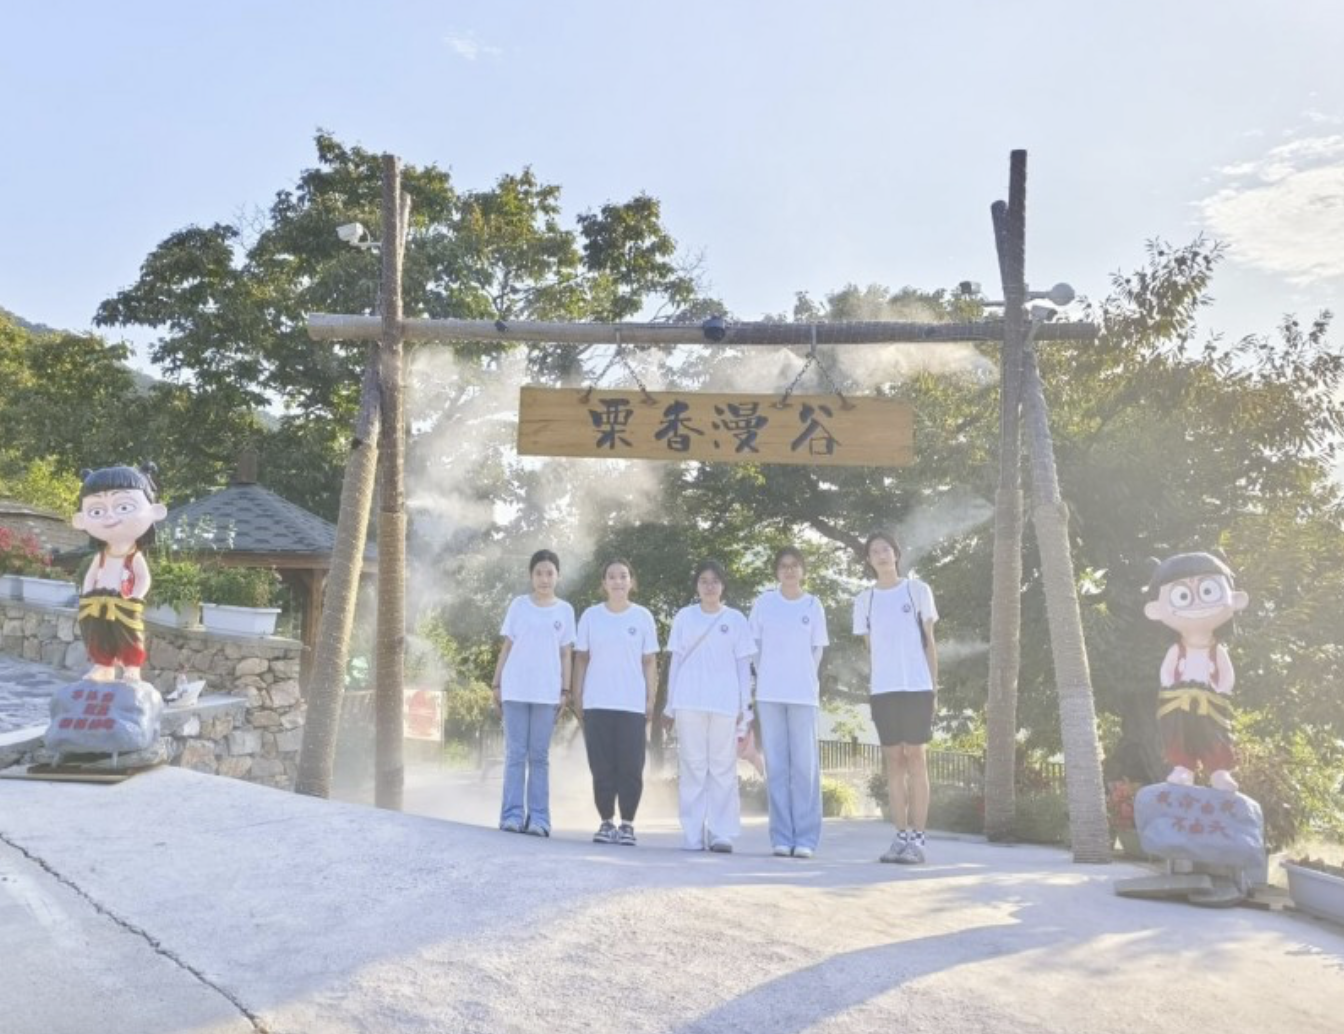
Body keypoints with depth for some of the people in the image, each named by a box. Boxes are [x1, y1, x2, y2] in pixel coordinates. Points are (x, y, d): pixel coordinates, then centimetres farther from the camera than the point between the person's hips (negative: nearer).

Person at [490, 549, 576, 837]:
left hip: (546, 692, 0)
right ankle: (512, 815, 4)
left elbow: (566, 654, 8)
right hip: (515, 689, 0)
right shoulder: (519, 605, 5)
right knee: (515, 754, 0)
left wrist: (565, 690, 2)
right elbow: (506, 647, 7)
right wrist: (496, 685, 3)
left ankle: (538, 818, 4)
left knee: (539, 756, 2)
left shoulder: (565, 610, 7)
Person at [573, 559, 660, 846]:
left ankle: (627, 824, 9)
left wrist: (651, 701, 0)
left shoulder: (642, 617, 4)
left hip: (632, 704, -1)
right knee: (602, 767, 3)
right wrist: (577, 697, 3)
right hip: (596, 704, 1)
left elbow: (650, 662, 6)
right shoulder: (591, 616, 5)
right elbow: (581, 659, 8)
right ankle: (606, 822, 14)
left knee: (631, 767, -2)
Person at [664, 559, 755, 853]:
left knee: (723, 768, -1)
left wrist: (745, 707, 1)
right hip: (689, 703, 1)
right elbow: (676, 661, 10)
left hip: (725, 704, 0)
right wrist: (670, 703, 6)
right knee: (692, 767, 1)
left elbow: (743, 666, 7)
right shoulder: (684, 617, 8)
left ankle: (721, 833, 1)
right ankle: (692, 835, 5)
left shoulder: (735, 620, 7)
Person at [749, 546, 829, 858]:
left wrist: (804, 680, 5)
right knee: (776, 766, 1)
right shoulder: (764, 602, 5)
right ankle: (782, 838, 7)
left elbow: (816, 650, 9)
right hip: (769, 694, 0)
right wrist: (765, 678, 4)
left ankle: (805, 838, 2)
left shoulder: (813, 604, 6)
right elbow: (755, 646, 9)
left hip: (803, 694, 0)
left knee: (805, 766, -3)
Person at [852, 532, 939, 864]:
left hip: (916, 687, -2)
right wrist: (869, 688, 7)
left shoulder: (918, 590, 6)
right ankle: (901, 836, 7)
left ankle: (917, 838, -1)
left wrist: (934, 686, 2)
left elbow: (929, 641, 7)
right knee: (893, 759, 3)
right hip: (882, 690, 2)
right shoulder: (864, 599, 11)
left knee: (915, 756, -3)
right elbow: (868, 649, 14)